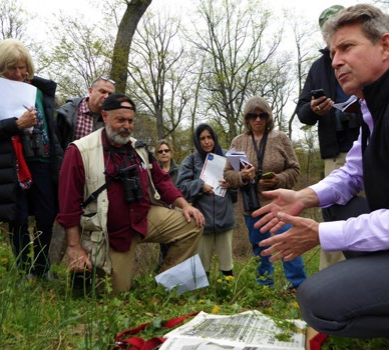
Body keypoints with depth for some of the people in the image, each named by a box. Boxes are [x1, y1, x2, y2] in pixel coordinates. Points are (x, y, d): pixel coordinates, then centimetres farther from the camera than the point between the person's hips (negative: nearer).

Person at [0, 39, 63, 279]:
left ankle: (42, 269, 20)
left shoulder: (40, 88, 12)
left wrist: (58, 158, 13)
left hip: (41, 161, 4)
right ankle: (24, 273, 15)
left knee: (47, 217, 4)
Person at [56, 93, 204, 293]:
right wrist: (75, 247, -14)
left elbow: (160, 180, 15)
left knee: (192, 224, -9)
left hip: (145, 218, 5)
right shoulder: (80, 151, -13)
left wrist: (184, 205, 1)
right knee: (119, 294, -2)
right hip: (113, 233, -5)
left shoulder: (138, 148, 6)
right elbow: (69, 202, -13)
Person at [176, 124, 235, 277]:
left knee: (226, 259, 10)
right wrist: (200, 185, -17)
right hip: (202, 218, -1)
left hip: (224, 217, 2)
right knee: (203, 260, 10)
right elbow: (182, 186, -4)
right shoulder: (191, 160, 2)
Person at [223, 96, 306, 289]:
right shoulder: (238, 142, 4)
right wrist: (241, 176, -18)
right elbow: (228, 173, 4)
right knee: (259, 245, 14)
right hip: (251, 205, 3)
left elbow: (294, 169, -1)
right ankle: (264, 284, 28)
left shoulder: (281, 138, -1)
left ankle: (298, 285, 9)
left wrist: (278, 180, -21)